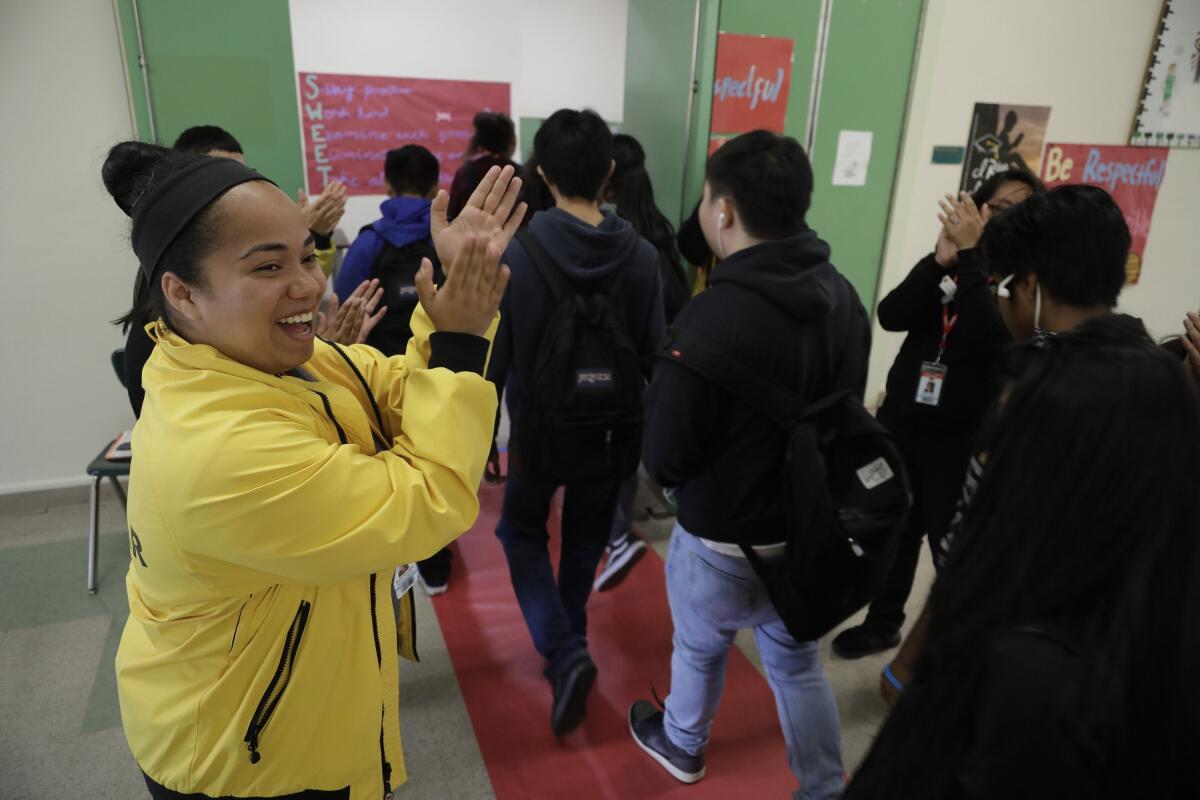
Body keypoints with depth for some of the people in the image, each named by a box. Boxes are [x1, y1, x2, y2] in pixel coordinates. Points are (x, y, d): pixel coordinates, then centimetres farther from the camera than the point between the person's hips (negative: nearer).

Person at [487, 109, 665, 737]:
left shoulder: (517, 255, -17)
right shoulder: (642, 257, -10)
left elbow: (495, 358, -11)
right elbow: (655, 357, -4)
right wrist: (645, 428, 11)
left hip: (539, 428, -2)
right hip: (611, 430, 3)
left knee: (522, 533, 20)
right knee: (585, 542, 22)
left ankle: (563, 654, 5)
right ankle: (569, 647, 39)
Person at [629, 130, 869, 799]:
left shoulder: (713, 317, -30)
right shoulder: (844, 297, -5)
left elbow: (666, 459, -21)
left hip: (724, 539, -5)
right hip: (812, 527, 5)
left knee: (701, 650, 23)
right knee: (798, 658, 24)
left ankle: (682, 744, 51)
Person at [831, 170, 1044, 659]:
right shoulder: (945, 266, 5)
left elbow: (990, 337, -25)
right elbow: (890, 316, -10)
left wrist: (970, 255, -23)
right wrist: (940, 259, -21)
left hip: (961, 440, -4)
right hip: (899, 423, 4)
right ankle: (883, 624, 38)